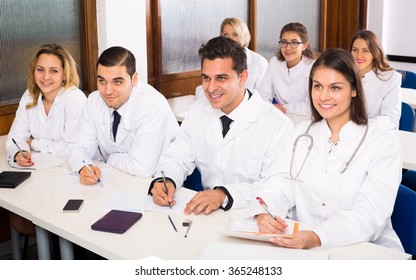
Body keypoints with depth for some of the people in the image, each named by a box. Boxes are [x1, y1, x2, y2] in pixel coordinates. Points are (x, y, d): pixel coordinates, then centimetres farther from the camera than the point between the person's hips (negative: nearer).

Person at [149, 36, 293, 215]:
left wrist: (224, 195, -31)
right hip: (205, 213, 4)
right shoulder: (198, 111, 6)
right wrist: (164, 181, -14)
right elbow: (178, 158, 8)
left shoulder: (278, 125, -13)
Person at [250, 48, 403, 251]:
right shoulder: (301, 134, 12)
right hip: (301, 248, 3)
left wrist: (317, 238, -31)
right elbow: (282, 187, 3)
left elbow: (369, 215, -14)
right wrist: (263, 214, -21)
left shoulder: (383, 143, -4)